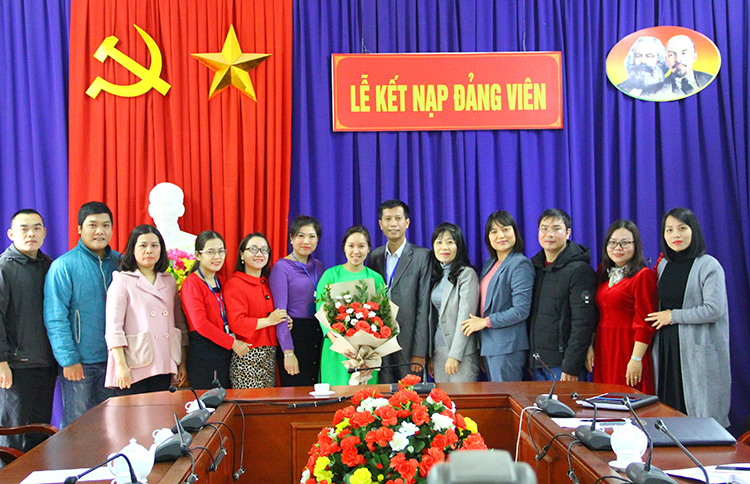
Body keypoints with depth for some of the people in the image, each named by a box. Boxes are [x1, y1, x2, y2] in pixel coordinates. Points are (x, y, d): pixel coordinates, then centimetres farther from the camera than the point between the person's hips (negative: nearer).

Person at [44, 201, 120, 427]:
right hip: (79, 363, -4)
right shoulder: (64, 266, -8)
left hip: (112, 359, 5)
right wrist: (69, 359, -14)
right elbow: (55, 319, -10)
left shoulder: (119, 263, 7)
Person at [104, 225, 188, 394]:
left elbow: (180, 322, 17)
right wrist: (121, 366, -14)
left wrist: (182, 362, 13)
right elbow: (113, 328, -7)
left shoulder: (170, 282, 14)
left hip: (163, 367, 4)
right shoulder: (122, 281, 0)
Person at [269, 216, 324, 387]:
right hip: (294, 335, -6)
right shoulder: (281, 267, -7)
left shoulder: (318, 266, 12)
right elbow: (280, 311, -11)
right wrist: (288, 351, -16)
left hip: (318, 334, 6)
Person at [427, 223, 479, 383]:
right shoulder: (437, 276, 14)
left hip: (461, 352, -6)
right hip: (439, 350, 6)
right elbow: (433, 318, 14)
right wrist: (430, 355, 10)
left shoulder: (467, 274, -6)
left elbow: (465, 318, -12)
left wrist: (454, 355, -15)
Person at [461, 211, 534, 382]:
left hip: (508, 346, -8)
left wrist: (485, 322, -13)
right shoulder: (489, 264, 16)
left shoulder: (520, 264, -10)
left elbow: (522, 310, -17)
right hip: (489, 344, 8)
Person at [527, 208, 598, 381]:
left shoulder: (580, 270, -8)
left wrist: (571, 367, -18)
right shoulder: (534, 266, 13)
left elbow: (583, 323, -14)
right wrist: (529, 360, 9)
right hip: (536, 363, 6)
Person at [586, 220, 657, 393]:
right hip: (603, 349, 7)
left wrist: (636, 359, -18)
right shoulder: (603, 272, 13)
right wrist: (590, 346, 7)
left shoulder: (643, 275, -9)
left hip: (628, 348, -6)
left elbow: (645, 323, -14)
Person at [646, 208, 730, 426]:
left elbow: (714, 310, -15)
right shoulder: (663, 265, 13)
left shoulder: (709, 266, -7)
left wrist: (673, 316, -10)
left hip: (698, 349, -6)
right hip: (666, 348, 6)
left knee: (701, 414, -3)